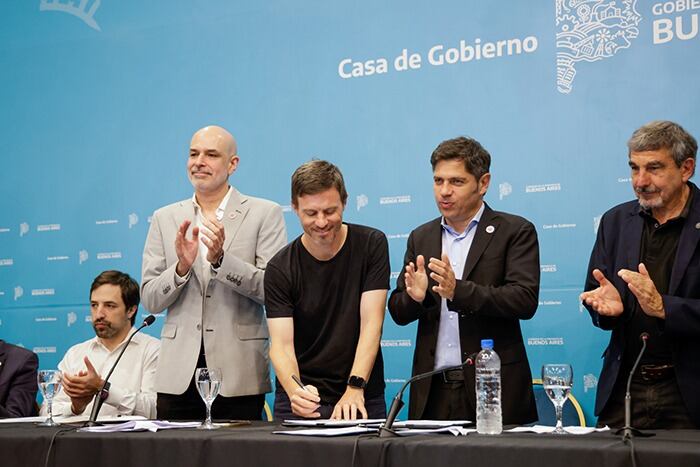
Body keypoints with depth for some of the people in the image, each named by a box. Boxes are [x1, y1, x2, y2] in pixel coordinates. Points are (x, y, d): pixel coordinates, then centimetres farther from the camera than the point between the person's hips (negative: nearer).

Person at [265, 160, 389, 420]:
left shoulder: (371, 245, -5)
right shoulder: (280, 269, -6)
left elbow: (371, 324, -11)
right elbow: (281, 345, -13)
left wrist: (355, 388, -23)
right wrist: (294, 389, -33)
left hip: (363, 398, 0)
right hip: (301, 401, 0)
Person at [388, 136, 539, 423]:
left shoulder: (515, 232, 0)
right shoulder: (420, 238, 13)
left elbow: (525, 300, -12)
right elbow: (398, 313, 12)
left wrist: (457, 291, -24)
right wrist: (414, 296, -12)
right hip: (433, 389, 3)